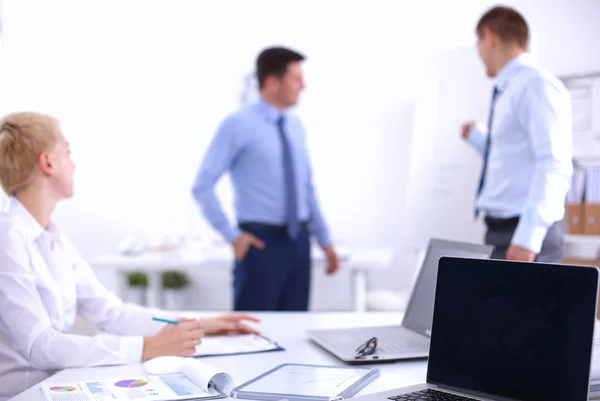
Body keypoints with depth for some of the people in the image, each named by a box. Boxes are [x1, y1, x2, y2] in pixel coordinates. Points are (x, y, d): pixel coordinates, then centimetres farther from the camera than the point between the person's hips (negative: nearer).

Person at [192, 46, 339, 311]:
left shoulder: (295, 126, 11)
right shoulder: (239, 125, -8)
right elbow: (202, 186, -10)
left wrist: (325, 240, 15)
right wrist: (232, 236, -11)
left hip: (298, 242, 6)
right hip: (261, 243, -6)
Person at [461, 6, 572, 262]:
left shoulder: (537, 84, -11)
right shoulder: (512, 91, 16)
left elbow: (553, 166, -21)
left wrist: (527, 239, -28)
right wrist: (478, 137, 32)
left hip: (526, 235, -9)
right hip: (501, 231, 9)